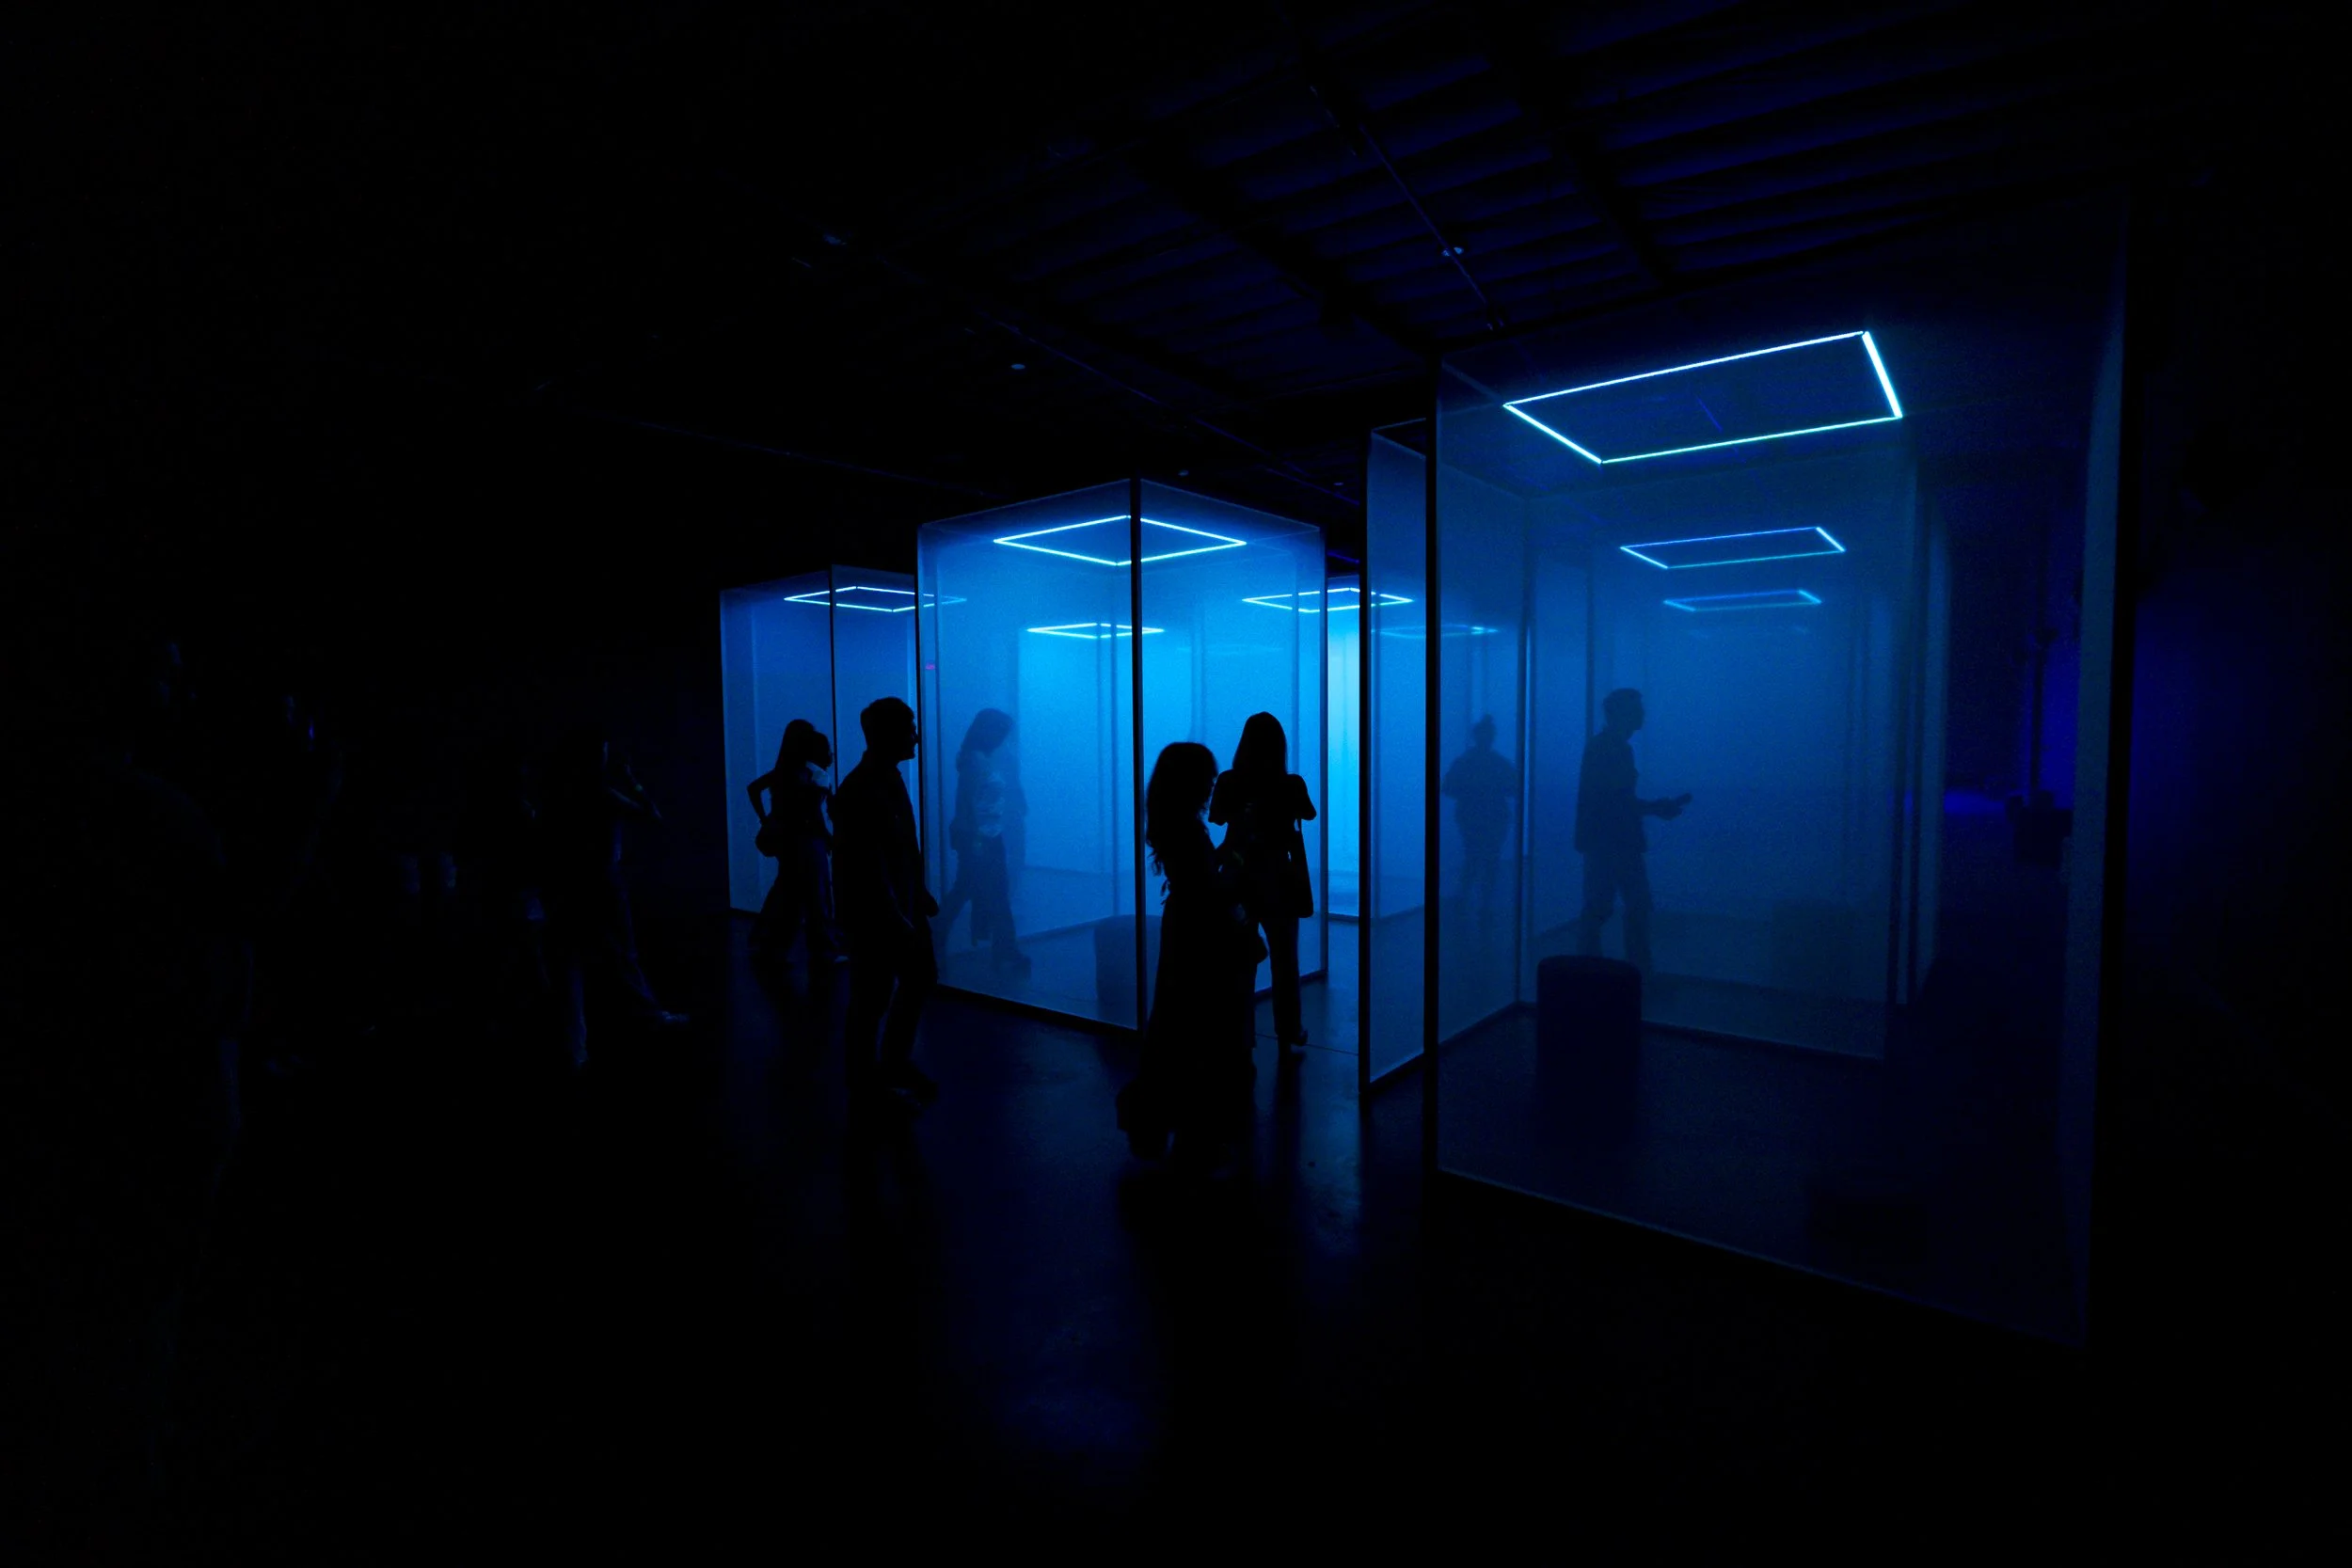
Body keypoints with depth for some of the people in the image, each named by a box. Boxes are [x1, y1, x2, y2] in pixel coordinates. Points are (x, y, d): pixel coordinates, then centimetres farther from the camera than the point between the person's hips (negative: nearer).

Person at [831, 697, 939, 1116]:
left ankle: (896, 1062, 38)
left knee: (921, 977, 21)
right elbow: (868, 871, -25)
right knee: (871, 1001, 5)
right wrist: (897, 922, -21)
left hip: (903, 905, 10)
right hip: (873, 915, -10)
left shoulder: (890, 776, 5)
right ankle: (865, 1086, 23)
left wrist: (920, 892, 17)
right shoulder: (858, 795, -25)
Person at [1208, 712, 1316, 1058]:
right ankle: (1289, 1037, 21)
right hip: (1278, 882, -2)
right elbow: (1309, 814, 9)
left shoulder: (1228, 782, -9)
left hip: (1240, 880, 2)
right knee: (1284, 961, 12)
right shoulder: (1291, 784, -13)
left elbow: (1215, 818, 11)